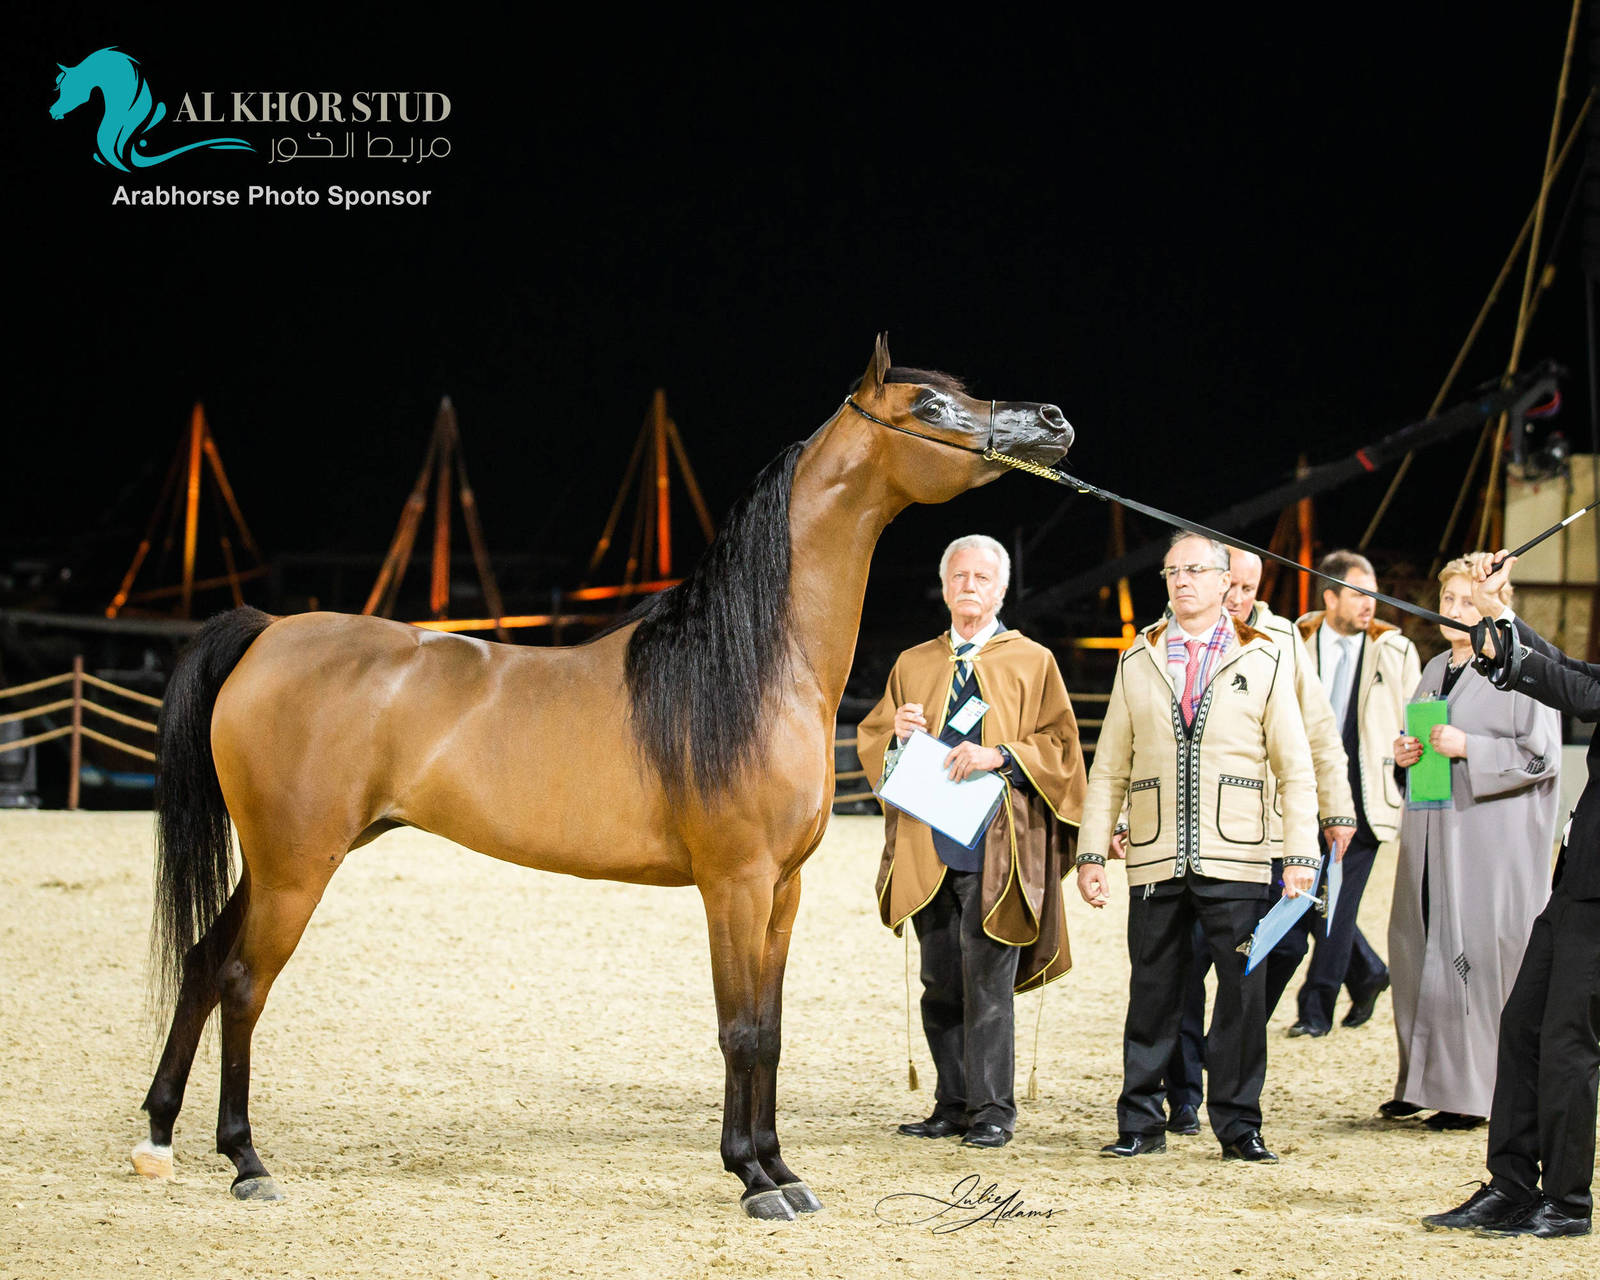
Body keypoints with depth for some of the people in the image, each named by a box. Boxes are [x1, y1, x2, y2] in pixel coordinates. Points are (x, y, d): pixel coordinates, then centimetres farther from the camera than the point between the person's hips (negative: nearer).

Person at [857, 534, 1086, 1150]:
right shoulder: (913, 665, 17)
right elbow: (871, 742, 16)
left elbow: (1060, 746, 0)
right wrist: (897, 733, -6)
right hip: (928, 851, 4)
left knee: (986, 984, -8)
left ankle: (993, 1111, -3)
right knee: (940, 985, 6)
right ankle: (953, 1106, 14)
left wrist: (998, 755, -16)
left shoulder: (1033, 663, 6)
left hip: (993, 850, -4)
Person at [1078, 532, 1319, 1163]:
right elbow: (1108, 770, 13)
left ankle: (1238, 1125, 5)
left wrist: (1301, 853, -5)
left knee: (1243, 993, -3)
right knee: (1152, 993, 3)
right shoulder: (1137, 664, 13)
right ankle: (1140, 1124, 10)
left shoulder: (1261, 662, 8)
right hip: (1156, 861, 2)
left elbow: (1295, 769, 5)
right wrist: (1091, 852, 4)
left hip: (1236, 861, -1)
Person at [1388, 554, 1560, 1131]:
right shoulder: (1437, 670, 17)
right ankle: (1422, 1081, 18)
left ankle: (1474, 1093, -2)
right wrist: (1406, 753, 5)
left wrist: (1468, 749, -19)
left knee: (1479, 958, -8)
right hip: (1432, 839, 8)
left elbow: (1541, 756, -12)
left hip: (1492, 841, -8)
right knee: (1420, 950, 8)